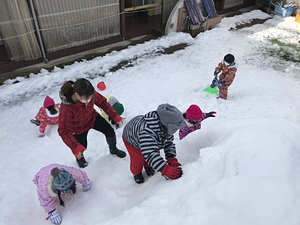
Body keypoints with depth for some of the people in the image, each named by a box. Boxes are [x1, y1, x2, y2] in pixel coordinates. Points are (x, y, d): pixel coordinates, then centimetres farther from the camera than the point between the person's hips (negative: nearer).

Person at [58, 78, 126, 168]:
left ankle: (113, 149, 38)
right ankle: (79, 157, 51)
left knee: (110, 132, 3)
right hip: (79, 127, -3)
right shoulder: (66, 108, -43)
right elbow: (64, 131, -37)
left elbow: (103, 103, -14)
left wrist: (115, 116, -15)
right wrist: (75, 147, -47)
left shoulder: (90, 94, -32)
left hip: (92, 117, 4)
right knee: (82, 147, 9)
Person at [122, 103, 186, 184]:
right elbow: (150, 154, -55)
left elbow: (169, 142, -16)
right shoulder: (146, 131, -53)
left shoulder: (167, 127, -28)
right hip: (131, 139, -6)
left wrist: (171, 158, -30)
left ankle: (148, 166, 44)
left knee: (156, 154, 10)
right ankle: (136, 172, 32)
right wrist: (165, 170, -59)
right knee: (138, 159, -3)